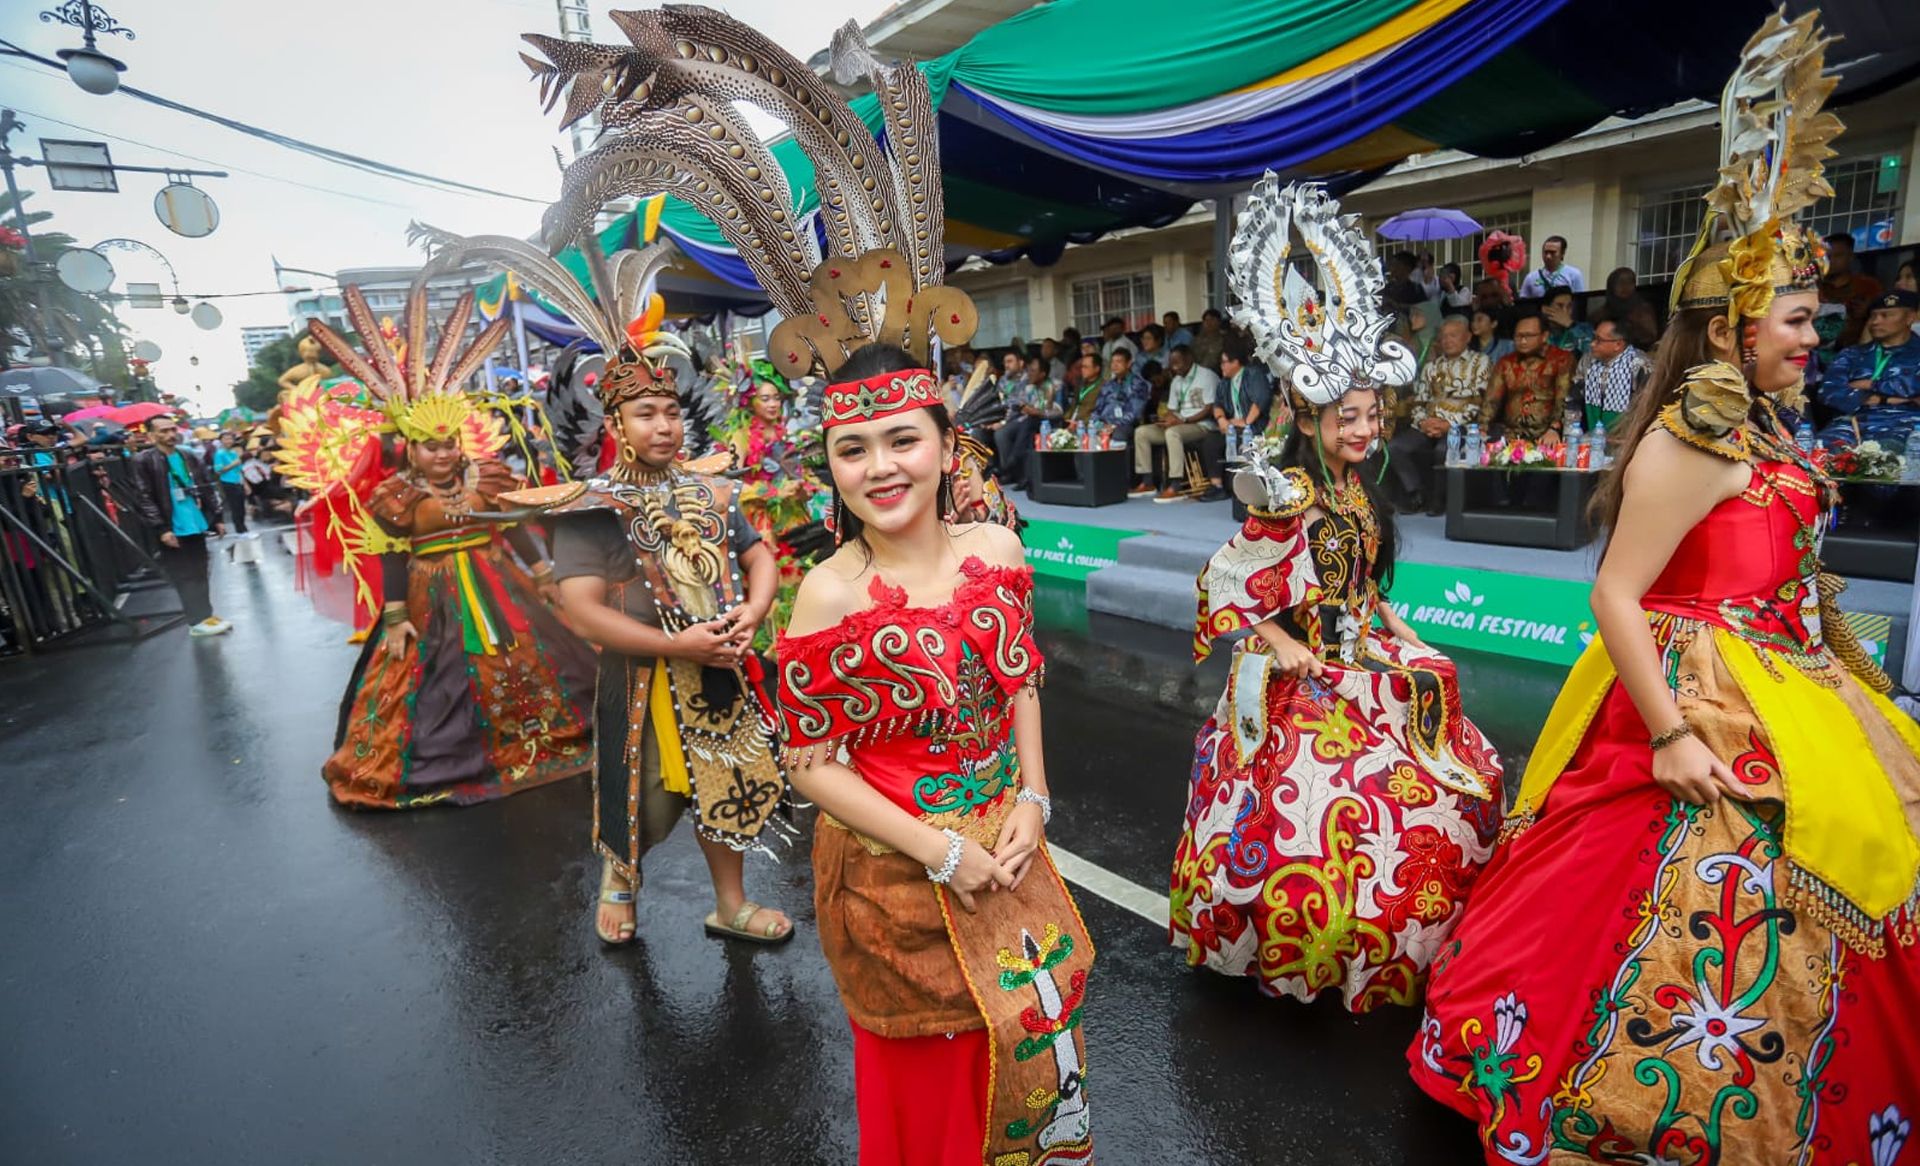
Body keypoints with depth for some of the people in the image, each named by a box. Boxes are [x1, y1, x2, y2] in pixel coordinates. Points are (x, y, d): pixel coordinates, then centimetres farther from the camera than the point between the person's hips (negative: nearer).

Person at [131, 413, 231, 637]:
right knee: (185, 576, 0)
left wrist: (219, 517, 10)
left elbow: (209, 488, 15)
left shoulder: (189, 457, 10)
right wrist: (161, 529, -16)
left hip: (197, 524, 6)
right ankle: (198, 620, 2)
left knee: (199, 573, 12)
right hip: (173, 530, -5)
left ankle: (204, 614, 20)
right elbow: (144, 499, -11)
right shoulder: (144, 461, -7)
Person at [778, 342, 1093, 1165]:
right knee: (933, 1060, 17)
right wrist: (941, 852, -17)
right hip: (895, 869, -4)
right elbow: (813, 764, -15)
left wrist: (1032, 801, -5)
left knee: (1043, 1012, 24)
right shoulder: (831, 595, -22)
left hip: (1005, 844, 5)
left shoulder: (997, 550, -9)